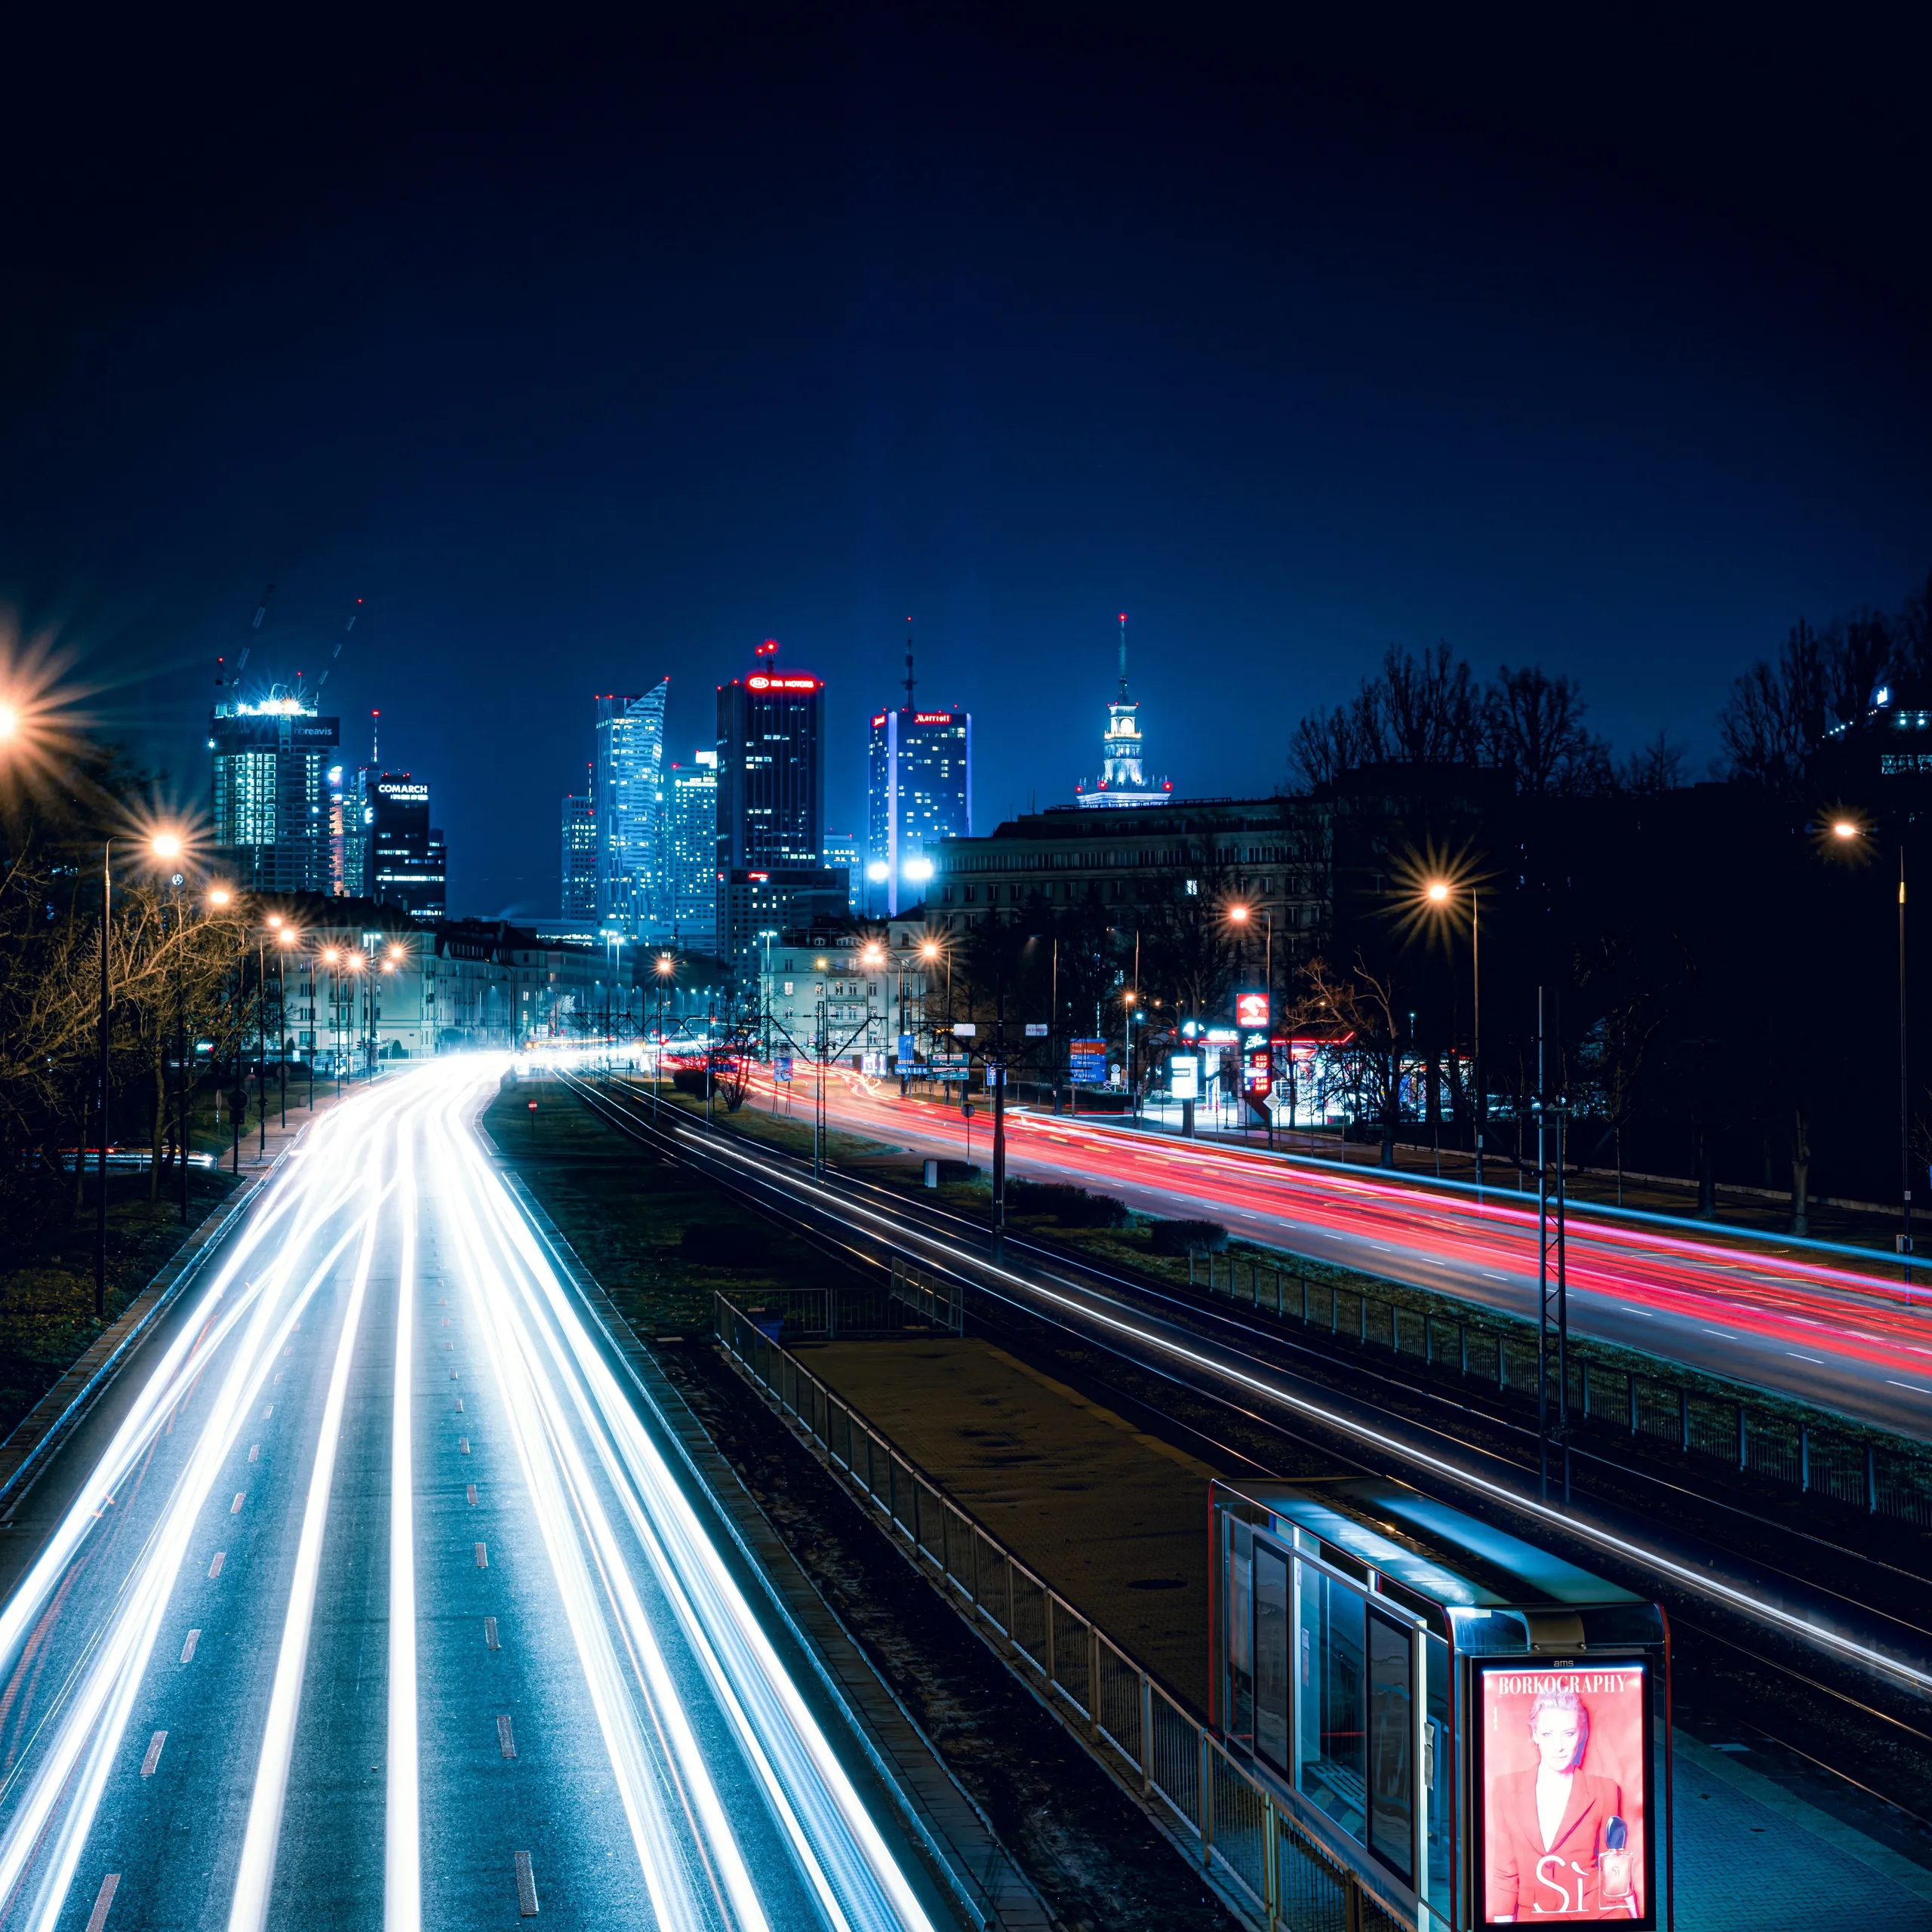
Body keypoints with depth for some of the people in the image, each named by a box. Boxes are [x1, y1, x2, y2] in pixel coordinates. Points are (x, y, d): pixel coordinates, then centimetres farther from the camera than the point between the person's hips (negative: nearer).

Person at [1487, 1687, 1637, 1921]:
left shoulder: (1605, 1791, 2)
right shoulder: (1507, 1788, 4)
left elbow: (1609, 1867, 10)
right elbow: (1504, 1871, 6)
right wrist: (1503, 1922, -2)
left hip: (1591, 1916, 0)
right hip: (1530, 1917, 0)